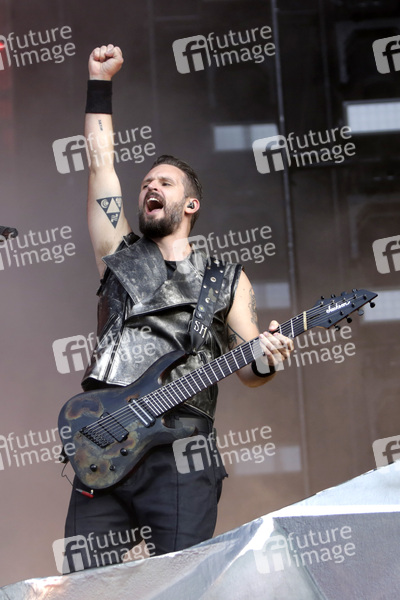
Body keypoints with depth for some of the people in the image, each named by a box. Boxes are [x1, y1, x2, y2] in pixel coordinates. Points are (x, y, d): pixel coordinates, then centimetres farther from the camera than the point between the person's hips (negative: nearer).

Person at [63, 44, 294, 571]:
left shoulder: (228, 280, 18)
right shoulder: (120, 256, 21)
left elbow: (246, 367, 13)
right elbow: (100, 163, 19)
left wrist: (267, 361, -11)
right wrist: (100, 83, 22)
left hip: (180, 453, -2)